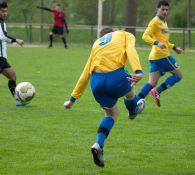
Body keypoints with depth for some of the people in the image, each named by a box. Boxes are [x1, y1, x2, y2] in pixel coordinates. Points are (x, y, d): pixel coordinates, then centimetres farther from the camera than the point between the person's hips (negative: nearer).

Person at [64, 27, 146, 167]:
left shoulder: (96, 44, 32)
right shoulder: (125, 35, 23)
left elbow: (85, 74, 30)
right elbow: (131, 51, -2)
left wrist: (73, 98, 33)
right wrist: (138, 71, -18)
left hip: (96, 81, 4)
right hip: (116, 76, -4)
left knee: (112, 113, 24)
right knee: (129, 89, 33)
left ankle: (99, 145, 6)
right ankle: (133, 109, 61)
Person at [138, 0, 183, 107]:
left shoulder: (163, 22, 22)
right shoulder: (155, 22, -8)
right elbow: (145, 36, -19)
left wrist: (174, 48, 30)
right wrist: (157, 43, -33)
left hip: (154, 57, 9)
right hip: (161, 55, -9)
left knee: (152, 83, 1)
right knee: (178, 75, -1)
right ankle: (157, 91, -9)